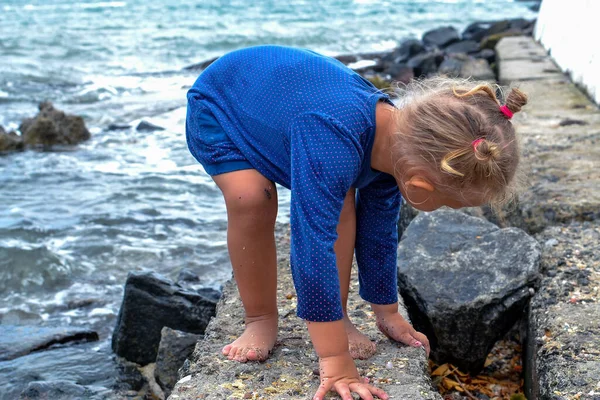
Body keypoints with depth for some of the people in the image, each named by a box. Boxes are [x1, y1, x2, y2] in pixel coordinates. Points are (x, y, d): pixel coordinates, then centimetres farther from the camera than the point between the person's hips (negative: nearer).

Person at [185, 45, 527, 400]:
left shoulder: (400, 147, -17)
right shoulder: (332, 146, -46)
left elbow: (378, 236, -2)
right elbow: (313, 244, -47)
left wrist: (388, 313, 9)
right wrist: (336, 363, -44)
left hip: (282, 101, 6)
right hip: (219, 105, -6)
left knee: (338, 203, -14)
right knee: (251, 200, -29)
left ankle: (337, 317, 1)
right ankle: (261, 319, -9)